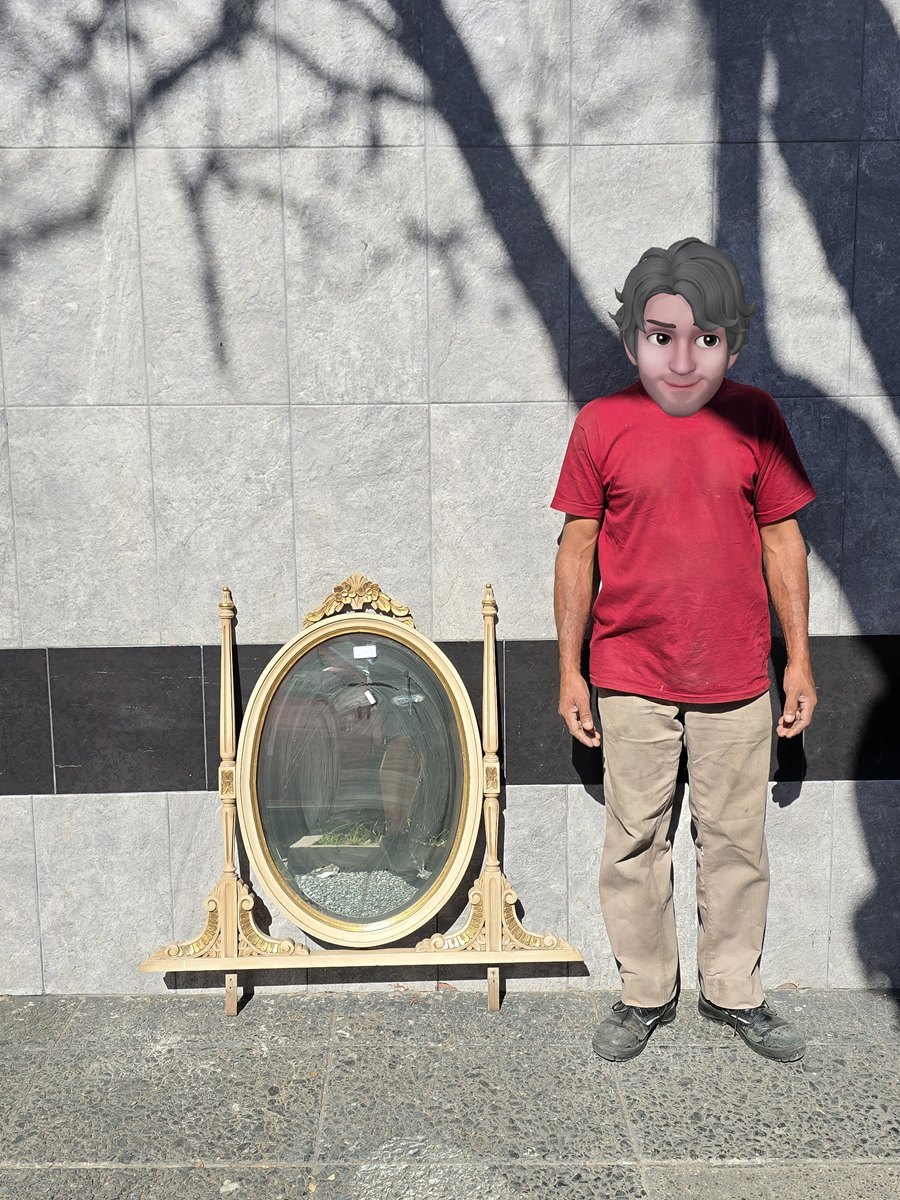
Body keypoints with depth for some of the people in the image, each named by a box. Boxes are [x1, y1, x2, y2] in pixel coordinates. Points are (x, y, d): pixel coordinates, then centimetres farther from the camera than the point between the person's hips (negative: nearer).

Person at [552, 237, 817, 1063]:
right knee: (635, 841, 10)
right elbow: (578, 548, -1)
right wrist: (569, 670, 0)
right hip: (632, 681, -1)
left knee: (736, 841, 13)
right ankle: (644, 994, 29)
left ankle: (734, 991, 32)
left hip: (737, 682, 1)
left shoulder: (755, 418, -2)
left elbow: (783, 540, 4)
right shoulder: (602, 424, -5)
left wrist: (799, 659, 4)